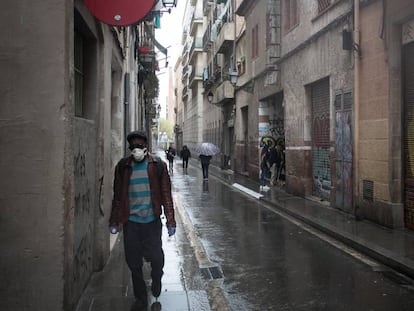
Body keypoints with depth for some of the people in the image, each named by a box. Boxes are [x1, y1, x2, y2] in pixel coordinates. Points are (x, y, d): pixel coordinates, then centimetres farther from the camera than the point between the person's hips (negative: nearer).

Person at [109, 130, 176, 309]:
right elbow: (117, 196, 7)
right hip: (130, 222, 2)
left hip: (152, 221, -1)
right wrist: (114, 221, 6)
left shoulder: (157, 165, -2)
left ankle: (156, 280, 37)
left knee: (156, 257, 2)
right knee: (134, 263, 8)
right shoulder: (123, 166, 2)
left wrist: (170, 221, -6)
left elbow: (166, 194, -3)